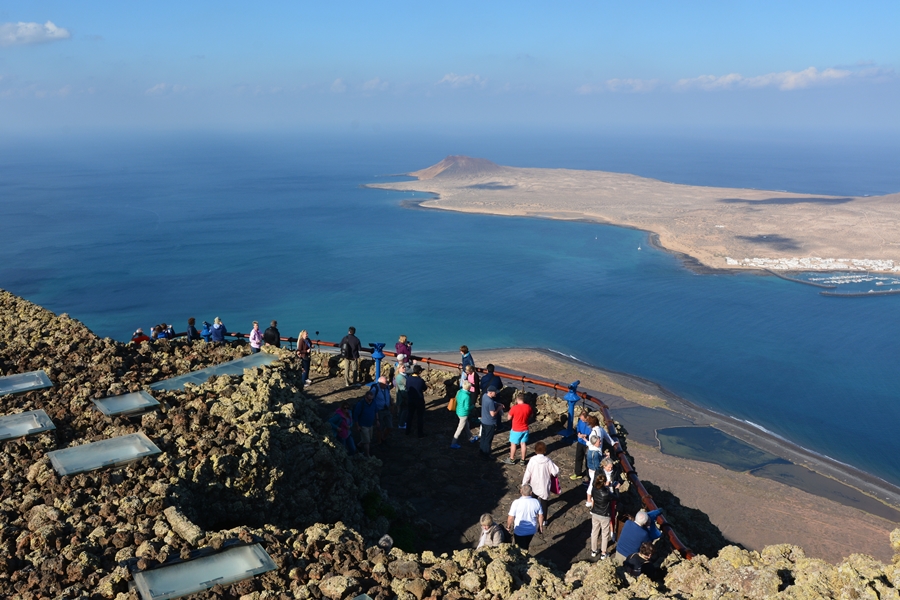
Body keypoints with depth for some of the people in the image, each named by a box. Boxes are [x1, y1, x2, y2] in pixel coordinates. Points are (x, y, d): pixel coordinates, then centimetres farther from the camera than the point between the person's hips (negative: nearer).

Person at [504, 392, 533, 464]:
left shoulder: (514, 408, -22)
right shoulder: (528, 407, -9)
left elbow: (509, 418, -9)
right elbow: (530, 417, 5)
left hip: (516, 430, -4)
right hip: (525, 429, 4)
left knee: (513, 444, 13)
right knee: (523, 444, 16)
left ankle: (512, 459, 25)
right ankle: (523, 460, 26)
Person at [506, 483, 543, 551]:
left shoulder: (516, 502, -24)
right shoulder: (536, 502, -13)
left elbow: (511, 517, -18)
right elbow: (541, 516, -1)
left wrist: (508, 526, 0)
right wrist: (541, 525, 17)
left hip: (520, 531, -3)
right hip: (532, 530, 3)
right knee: (526, 545, 28)